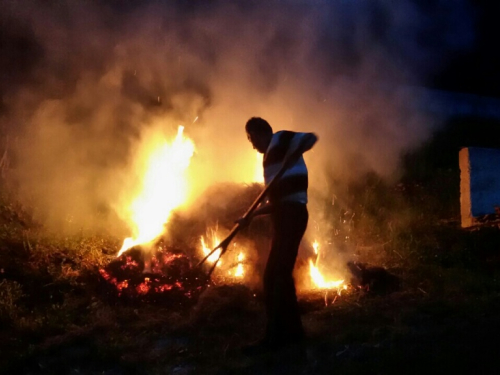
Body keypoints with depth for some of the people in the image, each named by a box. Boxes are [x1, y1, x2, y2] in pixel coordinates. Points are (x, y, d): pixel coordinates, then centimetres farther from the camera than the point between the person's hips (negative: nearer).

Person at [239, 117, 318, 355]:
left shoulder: (280, 140, 0)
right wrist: (250, 216, 24)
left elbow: (310, 138, -19)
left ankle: (275, 337, -15)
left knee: (279, 274, -13)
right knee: (274, 275, 10)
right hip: (285, 216, 10)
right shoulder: (271, 157, 27)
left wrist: (294, 155, -34)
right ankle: (292, 331, 15)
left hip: (292, 214, -10)